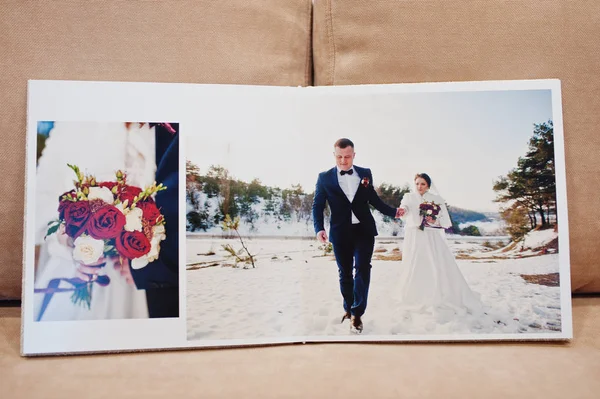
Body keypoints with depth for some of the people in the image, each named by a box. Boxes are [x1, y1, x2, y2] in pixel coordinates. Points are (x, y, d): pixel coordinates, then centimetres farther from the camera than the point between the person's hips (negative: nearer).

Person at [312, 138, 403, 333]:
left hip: (364, 229, 1)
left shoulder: (365, 173, 6)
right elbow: (317, 205, 0)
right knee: (345, 273, 9)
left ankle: (357, 313, -1)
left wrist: (393, 212, 4)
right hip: (340, 232, 0)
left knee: (363, 268, -8)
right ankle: (348, 308, 27)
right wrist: (319, 228, -14)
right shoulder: (325, 177, 0)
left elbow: (374, 199, 14)